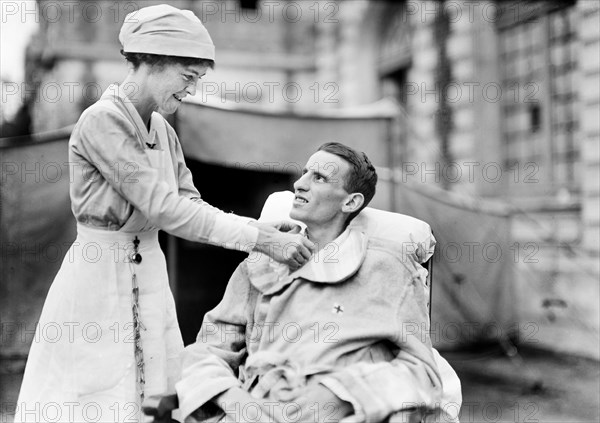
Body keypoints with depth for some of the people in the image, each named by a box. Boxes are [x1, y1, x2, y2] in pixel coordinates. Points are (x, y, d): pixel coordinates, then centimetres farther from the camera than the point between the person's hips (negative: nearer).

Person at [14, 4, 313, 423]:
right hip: (99, 280, -7)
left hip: (151, 278, 7)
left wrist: (259, 227, -11)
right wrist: (259, 239, -23)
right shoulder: (101, 121, -17)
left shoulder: (163, 130, 7)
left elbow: (190, 204, 6)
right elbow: (163, 208, -23)